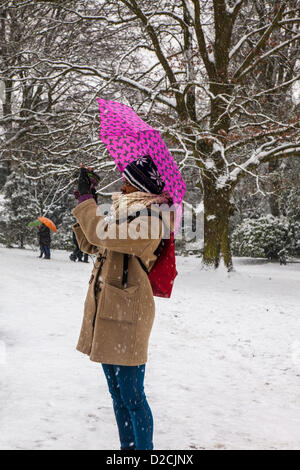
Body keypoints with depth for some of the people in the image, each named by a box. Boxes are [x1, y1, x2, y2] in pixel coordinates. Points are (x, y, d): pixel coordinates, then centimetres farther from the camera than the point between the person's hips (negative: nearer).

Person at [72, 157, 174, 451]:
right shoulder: (124, 214, 16)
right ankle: (127, 446, 30)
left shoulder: (150, 220, -14)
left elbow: (101, 233, -24)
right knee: (118, 394, 18)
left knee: (132, 397, -4)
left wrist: (85, 198, -12)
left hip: (127, 316, -10)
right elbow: (89, 245, 20)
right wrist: (83, 205, 12)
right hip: (108, 313, 10)